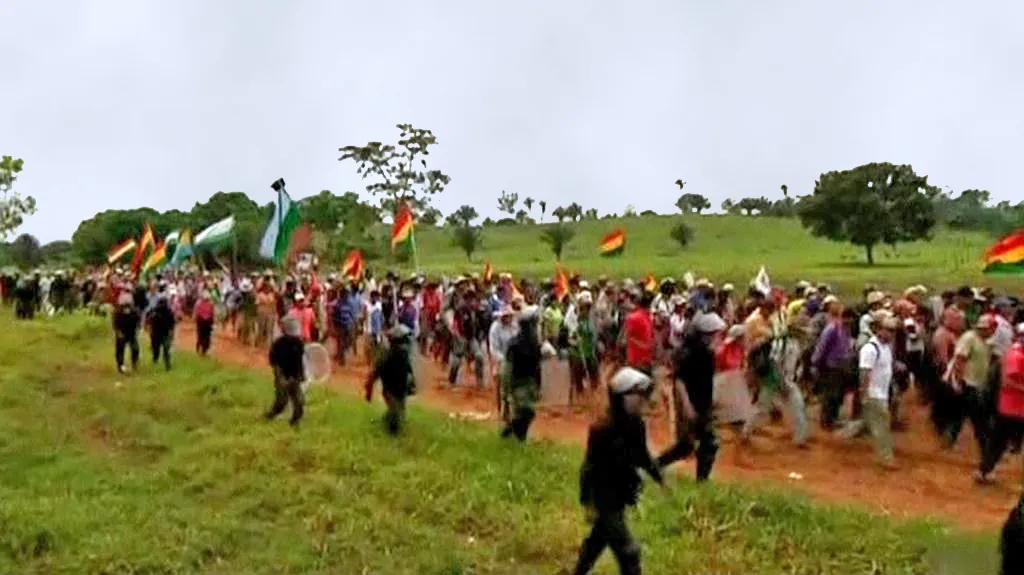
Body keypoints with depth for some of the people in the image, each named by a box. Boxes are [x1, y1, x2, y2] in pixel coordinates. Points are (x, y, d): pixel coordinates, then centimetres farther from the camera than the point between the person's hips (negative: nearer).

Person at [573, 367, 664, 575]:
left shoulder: (637, 425, -2)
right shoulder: (604, 429, -26)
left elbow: (643, 456, 15)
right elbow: (589, 466, -22)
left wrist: (660, 478, 11)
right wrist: (588, 503, -22)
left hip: (621, 495, 9)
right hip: (604, 498, -9)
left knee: (598, 539, 26)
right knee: (628, 551, -5)